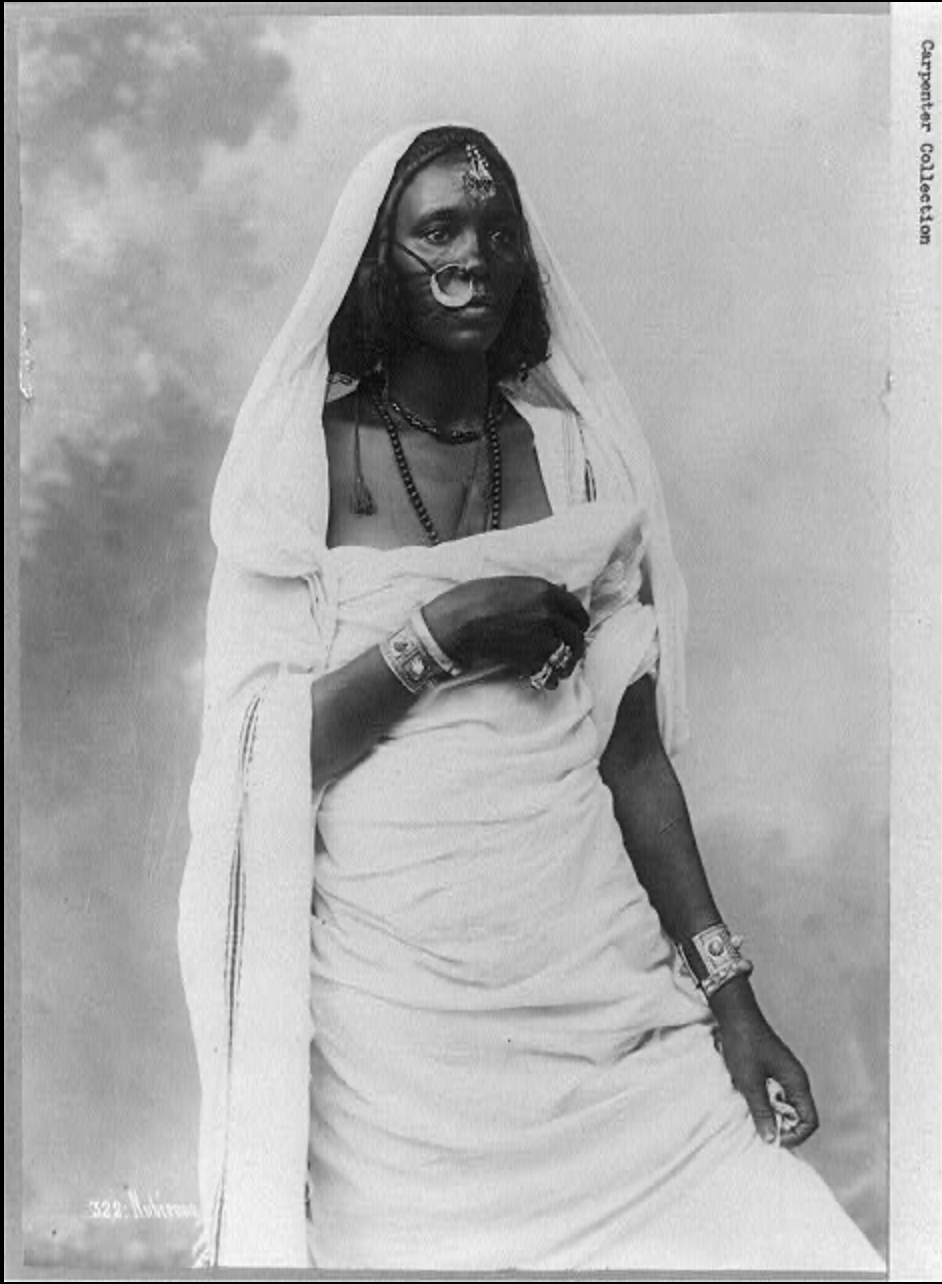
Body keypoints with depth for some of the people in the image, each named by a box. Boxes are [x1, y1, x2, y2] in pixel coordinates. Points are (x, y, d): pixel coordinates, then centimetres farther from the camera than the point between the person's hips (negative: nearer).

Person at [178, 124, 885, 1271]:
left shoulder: (574, 451, 7)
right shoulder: (306, 457, 0)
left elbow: (633, 748, 5)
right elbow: (263, 761, -4)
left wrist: (726, 985, 1)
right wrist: (436, 641, -14)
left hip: (591, 956, 2)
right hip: (387, 981, -2)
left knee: (784, 1235, -6)